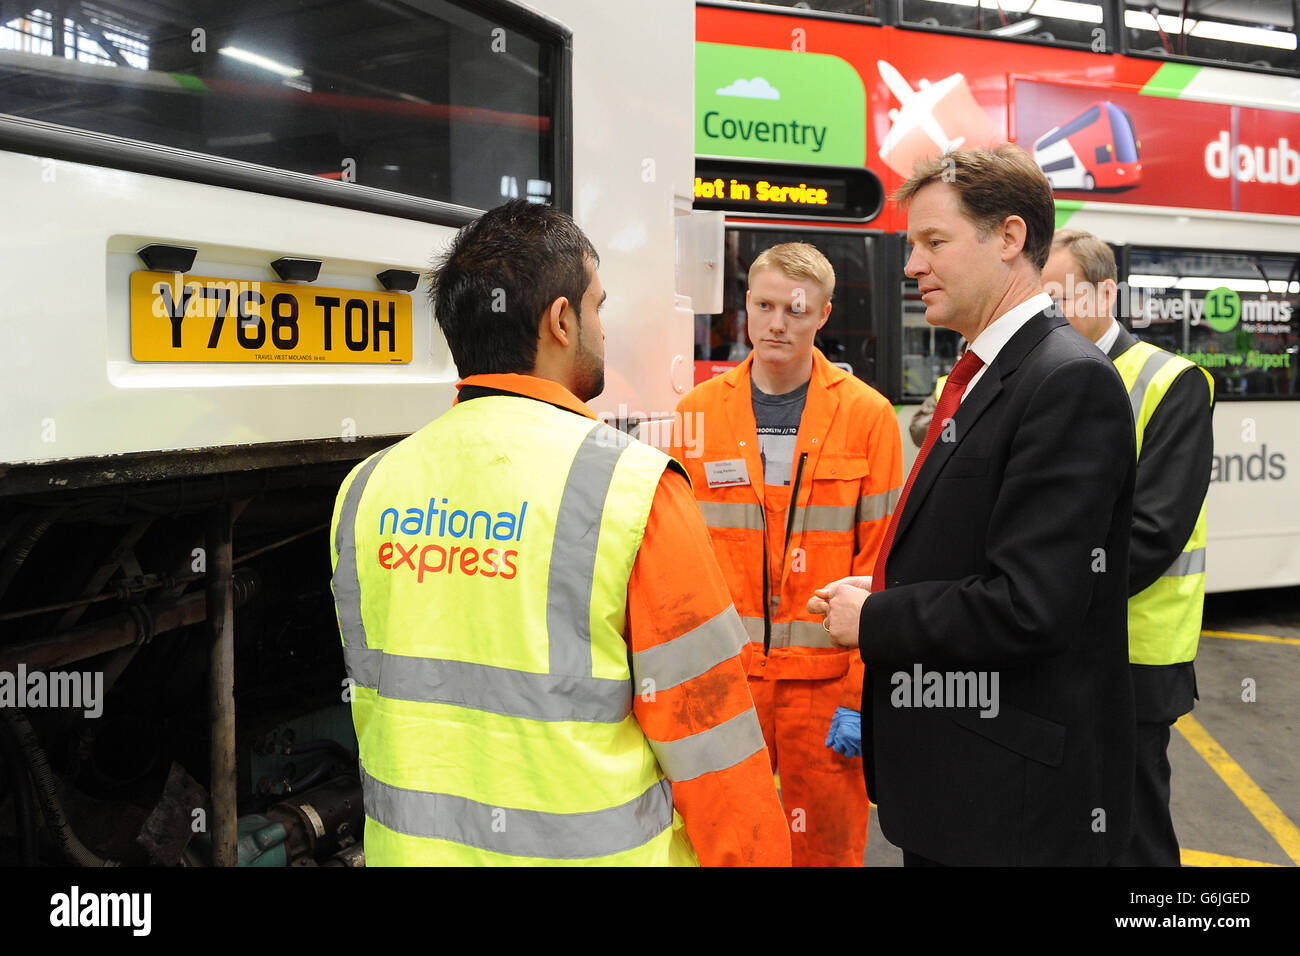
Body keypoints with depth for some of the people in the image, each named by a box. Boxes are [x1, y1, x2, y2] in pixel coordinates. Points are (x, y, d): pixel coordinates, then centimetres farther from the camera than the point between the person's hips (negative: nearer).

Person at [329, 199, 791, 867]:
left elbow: (374, 704, 9)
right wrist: (758, 854, -2)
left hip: (407, 844, 5)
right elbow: (707, 739, -15)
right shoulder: (632, 489, -18)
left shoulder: (365, 492, -2)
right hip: (589, 850, -4)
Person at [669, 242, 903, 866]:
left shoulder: (867, 416, -2)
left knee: (829, 846, 10)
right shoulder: (697, 412, 4)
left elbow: (880, 563, -4)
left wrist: (861, 693, -9)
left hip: (825, 678, -1)